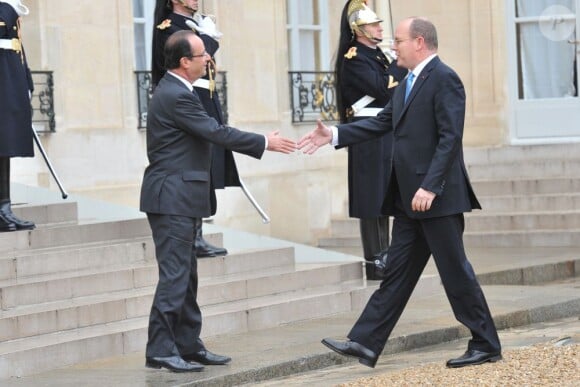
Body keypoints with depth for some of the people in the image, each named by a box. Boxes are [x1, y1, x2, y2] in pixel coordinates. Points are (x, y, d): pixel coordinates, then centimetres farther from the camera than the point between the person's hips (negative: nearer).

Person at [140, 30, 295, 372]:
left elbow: (210, 132, 20)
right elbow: (217, 133, -19)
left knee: (186, 275, 13)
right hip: (172, 199, -11)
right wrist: (265, 143, -12)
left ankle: (189, 345, 17)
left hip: (178, 199, 11)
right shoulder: (177, 96, -18)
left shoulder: (175, 91, 14)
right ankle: (160, 350, -7)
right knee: (174, 275, -9)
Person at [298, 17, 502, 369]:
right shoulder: (407, 84, 16)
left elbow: (450, 138, -19)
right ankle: (365, 344, 9)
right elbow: (381, 123, 18)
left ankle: (486, 346, 8)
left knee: (455, 272, -2)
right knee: (397, 273, 9)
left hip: (437, 196, -9)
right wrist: (335, 135, 9)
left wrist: (430, 187, -24)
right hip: (410, 198, 9)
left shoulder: (444, 79, -13)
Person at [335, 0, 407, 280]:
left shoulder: (377, 55, 16)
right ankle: (374, 265, -4)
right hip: (369, 138, -9)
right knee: (372, 200, -7)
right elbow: (382, 89, -23)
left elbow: (394, 87, 15)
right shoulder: (353, 59, -12)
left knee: (383, 197, 12)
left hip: (386, 137, 9)